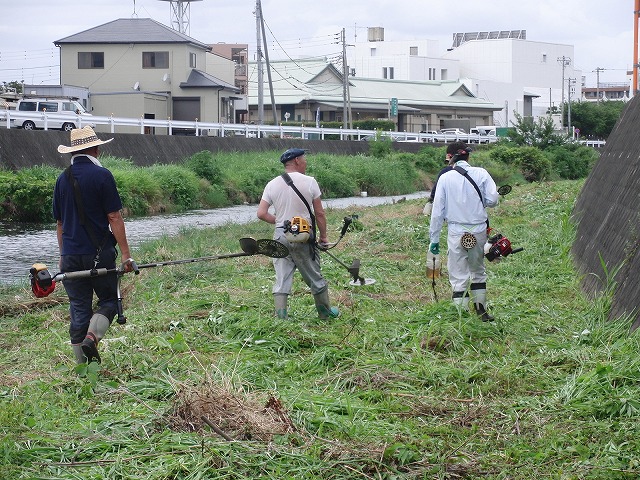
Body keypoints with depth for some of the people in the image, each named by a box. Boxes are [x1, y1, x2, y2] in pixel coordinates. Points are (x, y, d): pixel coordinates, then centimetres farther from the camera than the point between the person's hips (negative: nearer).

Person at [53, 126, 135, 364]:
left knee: (79, 308, 8)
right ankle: (92, 337, -15)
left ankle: (83, 364, 9)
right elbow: (114, 217, -11)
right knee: (108, 300, 10)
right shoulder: (101, 175, -8)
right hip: (99, 254, -4)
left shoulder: (63, 178, 8)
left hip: (71, 255, 5)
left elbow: (59, 222, 15)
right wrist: (126, 253, -9)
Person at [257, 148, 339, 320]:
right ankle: (325, 312, 26)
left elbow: (261, 214, -2)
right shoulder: (309, 182, -7)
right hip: (304, 237, -2)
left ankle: (281, 317, 0)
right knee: (315, 278, 12)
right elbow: (320, 213, -5)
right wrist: (323, 236, 8)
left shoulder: (272, 185, 1)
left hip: (281, 235, 2)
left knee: (282, 279, 6)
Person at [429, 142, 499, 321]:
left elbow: (437, 210, -2)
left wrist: (434, 238, 5)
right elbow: (493, 200, -7)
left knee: (459, 277, 3)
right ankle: (481, 311, 30)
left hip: (457, 233, -2)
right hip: (479, 230, 2)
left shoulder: (445, 178, -4)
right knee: (478, 270, 22)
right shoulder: (481, 173, -2)